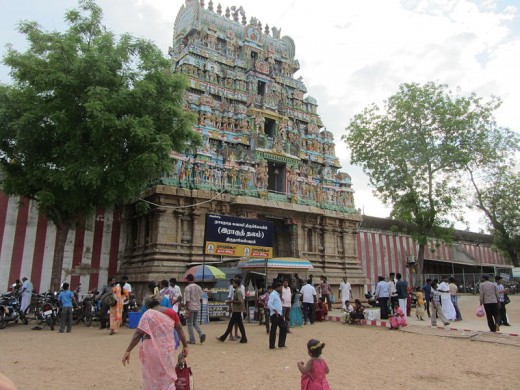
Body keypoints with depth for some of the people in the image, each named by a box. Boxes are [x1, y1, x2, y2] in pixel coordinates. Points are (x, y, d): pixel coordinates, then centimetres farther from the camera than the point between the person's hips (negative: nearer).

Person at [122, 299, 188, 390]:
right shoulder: (171, 312, 3)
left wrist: (128, 351, -12)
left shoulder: (147, 314, -5)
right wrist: (185, 346, 12)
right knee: (167, 377, 15)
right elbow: (180, 330, 6)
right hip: (167, 349, 2)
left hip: (151, 349, -2)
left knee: (151, 377, 17)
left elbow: (138, 333, -13)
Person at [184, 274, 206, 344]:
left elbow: (187, 300, -17)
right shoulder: (199, 287, 7)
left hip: (190, 308, -6)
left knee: (190, 324, 7)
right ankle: (201, 334, 0)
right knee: (195, 322, 20)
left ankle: (192, 340, 10)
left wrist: (186, 309, -13)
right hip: (197, 307, 6)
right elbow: (201, 299, 10)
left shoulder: (188, 288, -12)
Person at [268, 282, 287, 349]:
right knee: (273, 329, -2)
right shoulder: (273, 294, -12)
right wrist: (275, 310, -29)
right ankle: (271, 346, 6)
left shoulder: (277, 295, 18)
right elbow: (269, 304, -24)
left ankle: (281, 344, 18)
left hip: (279, 315, 10)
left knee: (284, 327, 10)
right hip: (275, 315, -10)